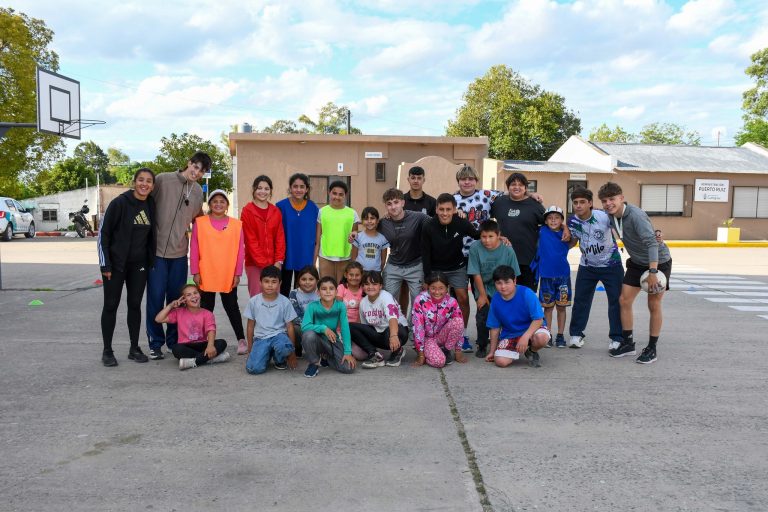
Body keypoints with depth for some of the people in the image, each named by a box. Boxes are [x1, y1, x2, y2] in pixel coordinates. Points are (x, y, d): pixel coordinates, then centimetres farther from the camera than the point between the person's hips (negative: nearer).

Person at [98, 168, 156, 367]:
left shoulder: (151, 205, 3)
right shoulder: (120, 203, -11)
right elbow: (103, 232, -9)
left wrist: (151, 261, 9)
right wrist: (105, 264, -12)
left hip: (139, 265, 4)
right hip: (116, 264, -4)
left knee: (135, 305, 9)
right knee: (111, 305, 4)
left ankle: (134, 349, 19)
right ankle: (107, 351, 14)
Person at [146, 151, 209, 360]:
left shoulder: (198, 192, 9)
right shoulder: (163, 180, -7)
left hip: (179, 253, 4)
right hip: (157, 251, -4)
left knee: (176, 299, 11)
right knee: (155, 298, 1)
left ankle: (174, 341, 24)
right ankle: (155, 343, 14)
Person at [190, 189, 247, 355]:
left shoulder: (236, 224, 0)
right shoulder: (200, 223, 0)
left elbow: (240, 250, 1)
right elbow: (194, 249, 1)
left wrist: (238, 273, -2)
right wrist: (195, 272, -3)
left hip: (229, 275, 0)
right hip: (206, 275, 0)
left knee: (231, 306, 8)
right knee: (206, 307, 11)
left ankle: (241, 340, 14)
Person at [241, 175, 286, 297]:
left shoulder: (276, 211, 9)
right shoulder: (247, 211, -2)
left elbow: (280, 238, 7)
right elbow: (250, 240, -6)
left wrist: (278, 261, -4)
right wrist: (263, 262, -11)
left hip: (273, 264, 3)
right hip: (254, 263, -3)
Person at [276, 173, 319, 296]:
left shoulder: (313, 208, 0)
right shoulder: (281, 206, -6)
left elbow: (316, 234, 6)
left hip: (305, 257, 2)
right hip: (286, 256, -2)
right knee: (284, 291, 9)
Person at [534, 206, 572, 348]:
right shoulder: (542, 231, -3)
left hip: (563, 275, 1)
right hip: (546, 275, -1)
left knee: (561, 307, 8)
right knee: (548, 306, 7)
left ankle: (560, 336, 18)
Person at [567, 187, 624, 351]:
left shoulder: (604, 216, -25)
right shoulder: (572, 221, -10)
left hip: (611, 265, -3)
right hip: (587, 266, 3)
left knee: (616, 300, 0)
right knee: (580, 299, 6)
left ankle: (616, 338, 12)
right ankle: (576, 334, 19)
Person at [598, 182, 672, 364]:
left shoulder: (635, 215, -30)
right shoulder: (611, 215, -8)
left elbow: (651, 242, -37)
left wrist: (652, 272, -42)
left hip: (658, 262, -7)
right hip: (637, 263, 7)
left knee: (654, 305, 0)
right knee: (624, 300, 3)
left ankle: (652, 349, 12)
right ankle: (628, 343, 15)